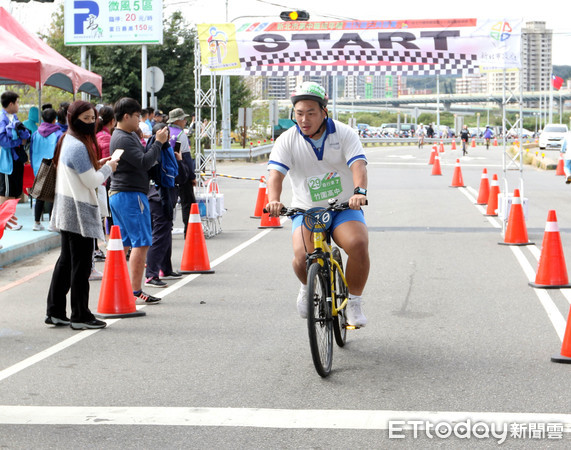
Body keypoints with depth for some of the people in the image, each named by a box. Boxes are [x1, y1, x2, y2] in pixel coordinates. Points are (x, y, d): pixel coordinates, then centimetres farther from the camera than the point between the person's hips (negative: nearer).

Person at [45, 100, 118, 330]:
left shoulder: (67, 141, 14)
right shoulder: (78, 146, -18)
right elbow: (92, 181, -16)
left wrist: (97, 165, 11)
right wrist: (108, 168, 1)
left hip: (66, 210, 10)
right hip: (79, 212, -10)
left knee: (66, 261, 15)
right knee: (81, 264, -3)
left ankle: (55, 311, 19)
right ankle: (80, 316, 3)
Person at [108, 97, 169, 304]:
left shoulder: (129, 135, 17)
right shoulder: (123, 139, -16)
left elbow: (143, 155, 16)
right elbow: (144, 162, -22)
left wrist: (157, 140, 3)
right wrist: (158, 142, -13)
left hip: (117, 194, 11)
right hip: (131, 195, -11)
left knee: (123, 243, 12)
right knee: (141, 242, -9)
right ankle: (135, 290, -9)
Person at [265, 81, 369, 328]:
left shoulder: (344, 133, -5)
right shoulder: (287, 140, -4)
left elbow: (358, 165, -20)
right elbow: (276, 173, -17)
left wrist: (359, 191, -41)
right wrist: (274, 200, -39)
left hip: (344, 208, 0)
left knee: (358, 244, -30)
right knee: (303, 256, -27)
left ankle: (354, 303, -7)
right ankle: (307, 287, 11)